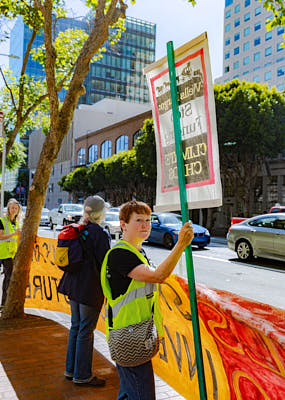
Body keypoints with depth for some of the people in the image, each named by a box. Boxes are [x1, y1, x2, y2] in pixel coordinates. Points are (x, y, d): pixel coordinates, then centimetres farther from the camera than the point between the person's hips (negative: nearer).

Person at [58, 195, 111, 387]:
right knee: (86, 331, 3)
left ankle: (71, 369, 31)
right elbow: (104, 264, -17)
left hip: (74, 285, 8)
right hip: (90, 288, -8)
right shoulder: (99, 233, -18)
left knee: (76, 327, 19)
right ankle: (82, 375, 16)